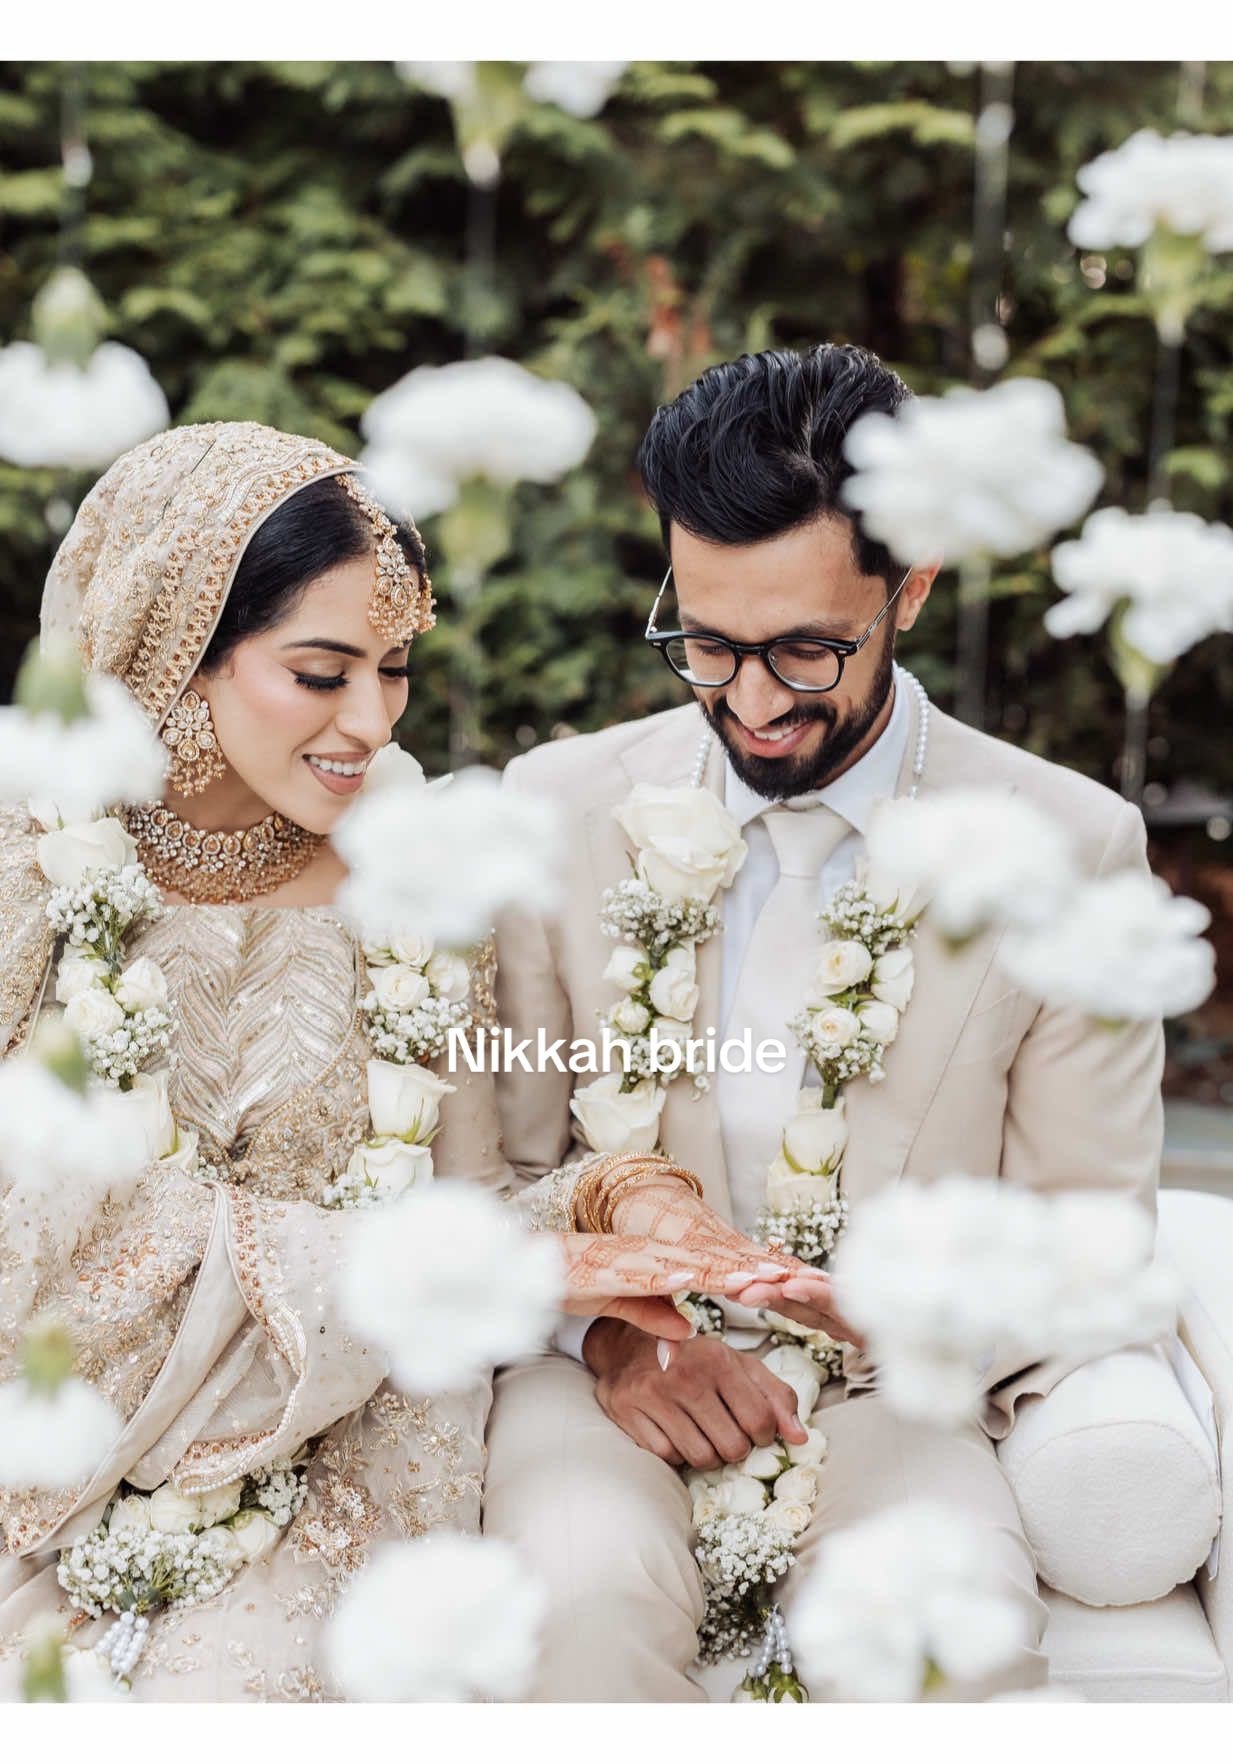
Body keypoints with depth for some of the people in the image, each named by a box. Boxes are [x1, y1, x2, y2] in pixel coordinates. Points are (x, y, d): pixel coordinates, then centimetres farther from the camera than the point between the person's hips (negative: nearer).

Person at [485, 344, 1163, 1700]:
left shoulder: (1074, 849, -1)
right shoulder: (560, 807, 2)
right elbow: (500, 1167, 7)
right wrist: (611, 1333, -12)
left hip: (894, 1393, 0)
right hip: (609, 1370, 1)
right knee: (589, 1586, -32)